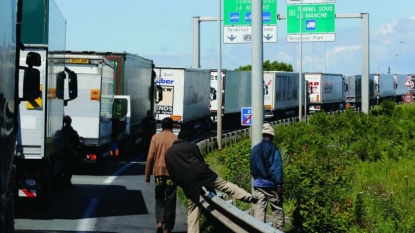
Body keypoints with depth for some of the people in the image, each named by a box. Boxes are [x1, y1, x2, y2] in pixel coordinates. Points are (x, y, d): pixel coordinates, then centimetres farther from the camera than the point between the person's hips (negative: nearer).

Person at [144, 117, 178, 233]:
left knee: (159, 199, 13)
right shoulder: (176, 139, 1)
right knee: (170, 202, 5)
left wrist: (147, 175, 6)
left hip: (159, 171, 1)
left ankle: (160, 222, -9)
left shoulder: (155, 137, 2)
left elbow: (150, 157, -1)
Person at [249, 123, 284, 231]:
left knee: (259, 208, 2)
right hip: (271, 184, -4)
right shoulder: (273, 149, -9)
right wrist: (279, 183, -15)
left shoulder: (255, 149, 8)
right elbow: (277, 167, -14)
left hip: (258, 183, 4)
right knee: (277, 209, 4)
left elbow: (252, 167, 13)